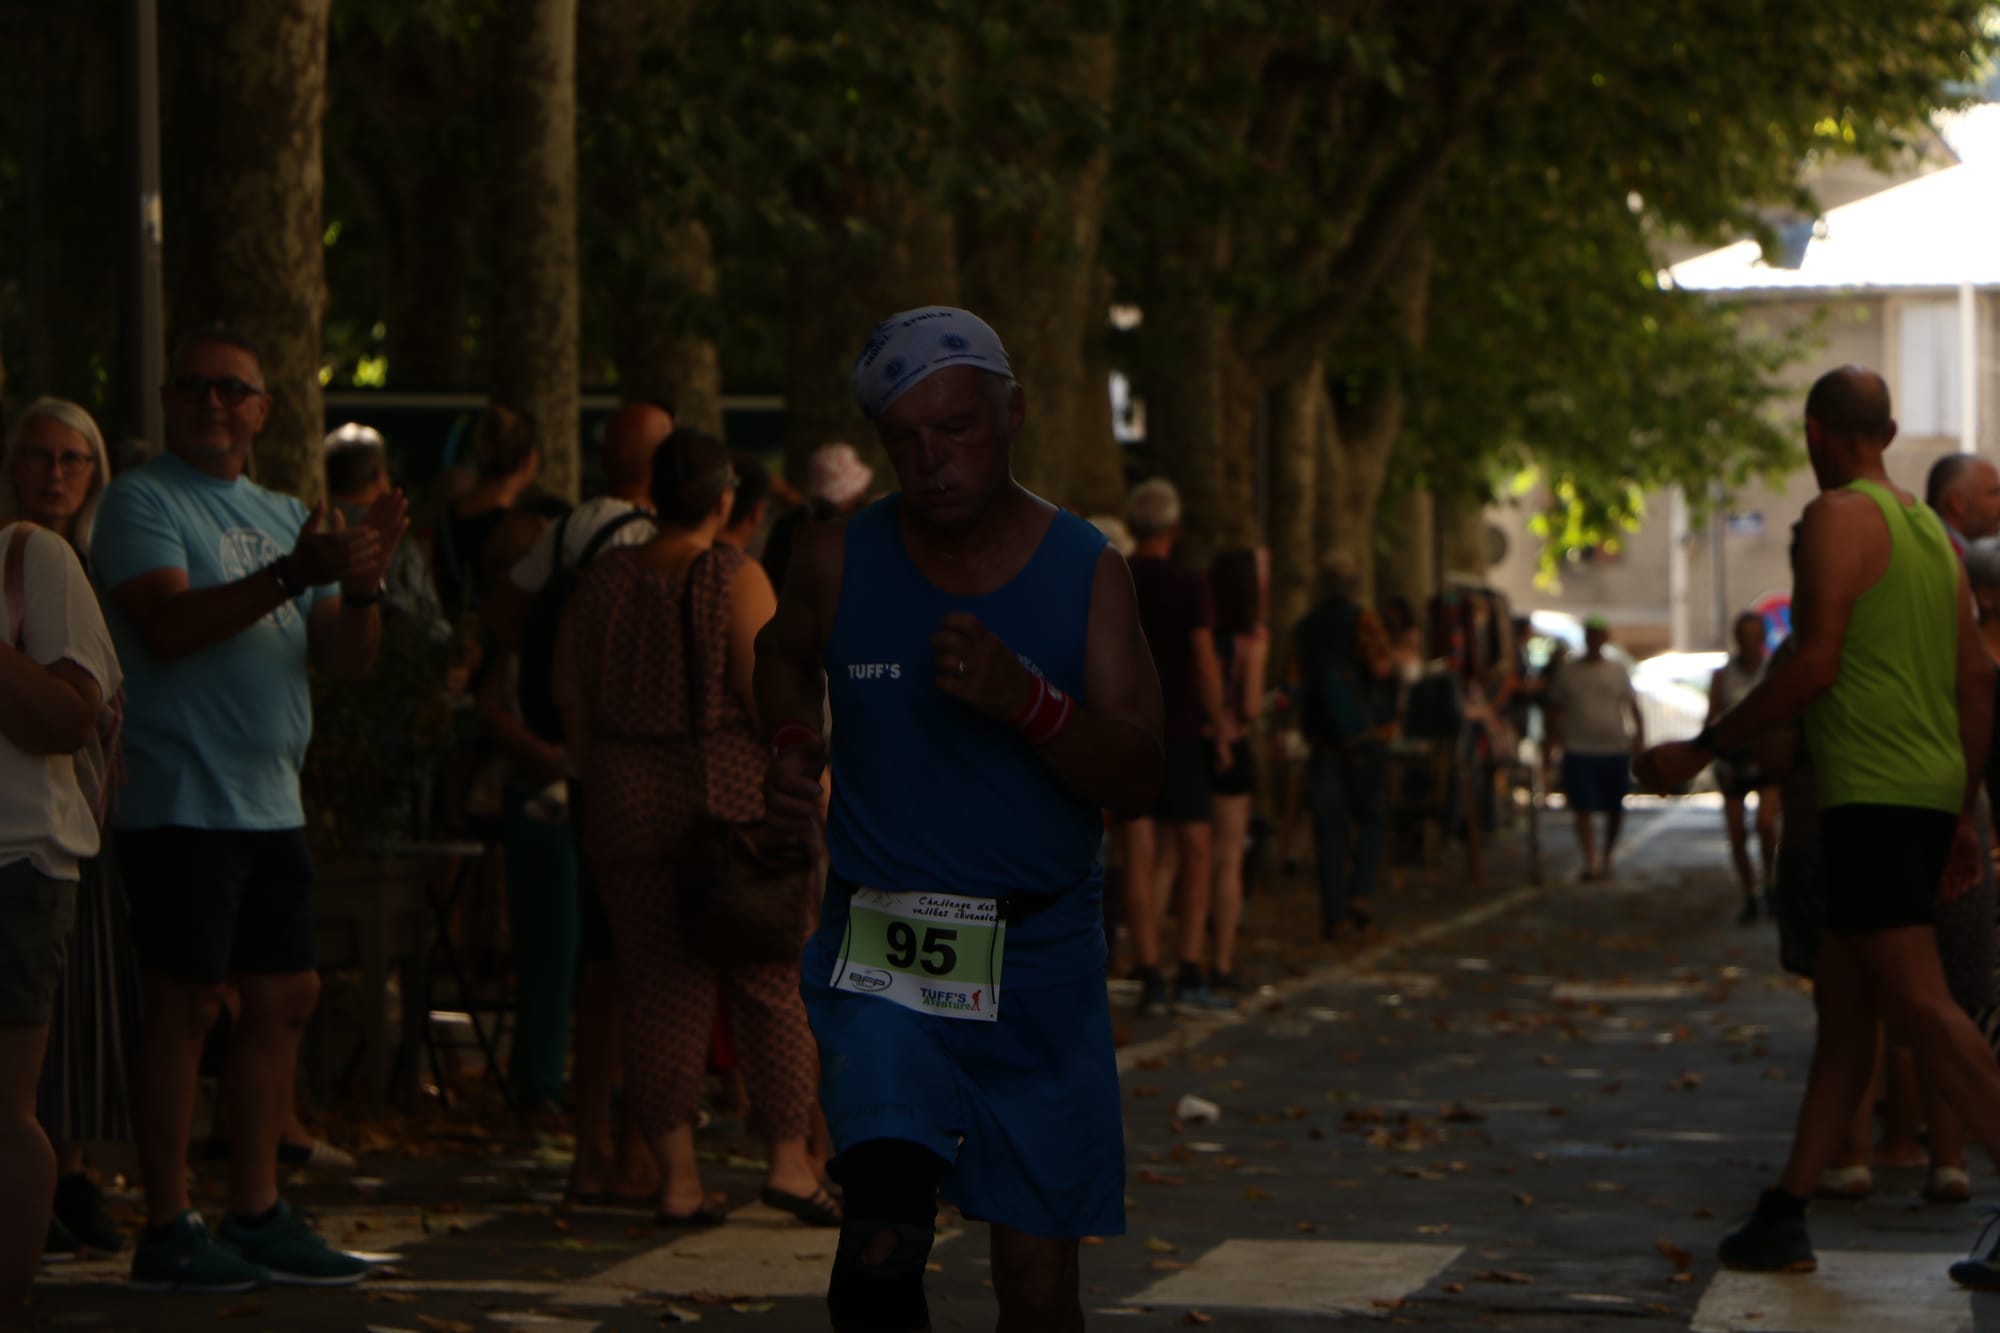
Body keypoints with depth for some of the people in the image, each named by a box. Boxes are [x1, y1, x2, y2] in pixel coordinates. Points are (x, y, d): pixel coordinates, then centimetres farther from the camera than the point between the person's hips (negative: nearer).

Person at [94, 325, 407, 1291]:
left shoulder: (283, 516, 17)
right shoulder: (142, 501, -4)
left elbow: (349, 660, 11)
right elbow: (167, 626, -20)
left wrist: (360, 584, -9)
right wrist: (291, 576, -28)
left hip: (272, 805, 7)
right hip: (181, 802, -7)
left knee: (284, 1001, 9)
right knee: (184, 1006, -5)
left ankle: (255, 1214, 17)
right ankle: (166, 1229, 0)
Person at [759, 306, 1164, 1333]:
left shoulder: (1085, 572, -2)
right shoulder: (841, 561, 0)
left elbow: (1137, 782, -8)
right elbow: (784, 653, 23)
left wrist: (1028, 701, -24)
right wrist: (791, 740, 2)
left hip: (1039, 959, 1)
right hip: (879, 953, -1)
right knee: (883, 1239, -22)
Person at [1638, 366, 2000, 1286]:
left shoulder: (1840, 517, -8)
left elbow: (1815, 666, -16)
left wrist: (1702, 750, -8)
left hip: (1872, 794, -9)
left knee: (1920, 1004, -14)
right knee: (1840, 1004, 11)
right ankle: (1785, 1218, 13)